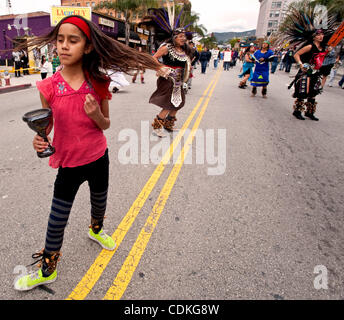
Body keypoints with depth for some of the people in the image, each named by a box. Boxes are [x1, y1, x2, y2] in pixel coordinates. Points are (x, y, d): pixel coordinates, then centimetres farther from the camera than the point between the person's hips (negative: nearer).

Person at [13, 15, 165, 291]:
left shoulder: (98, 82, -9)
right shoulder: (49, 87, -11)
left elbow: (106, 125, -2)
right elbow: (46, 124, 1)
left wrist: (96, 115, -23)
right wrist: (40, 140, -21)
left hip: (99, 159, 2)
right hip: (68, 165, -1)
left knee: (99, 204, 25)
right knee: (57, 223, 9)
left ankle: (96, 230, 60)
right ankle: (47, 270, 36)